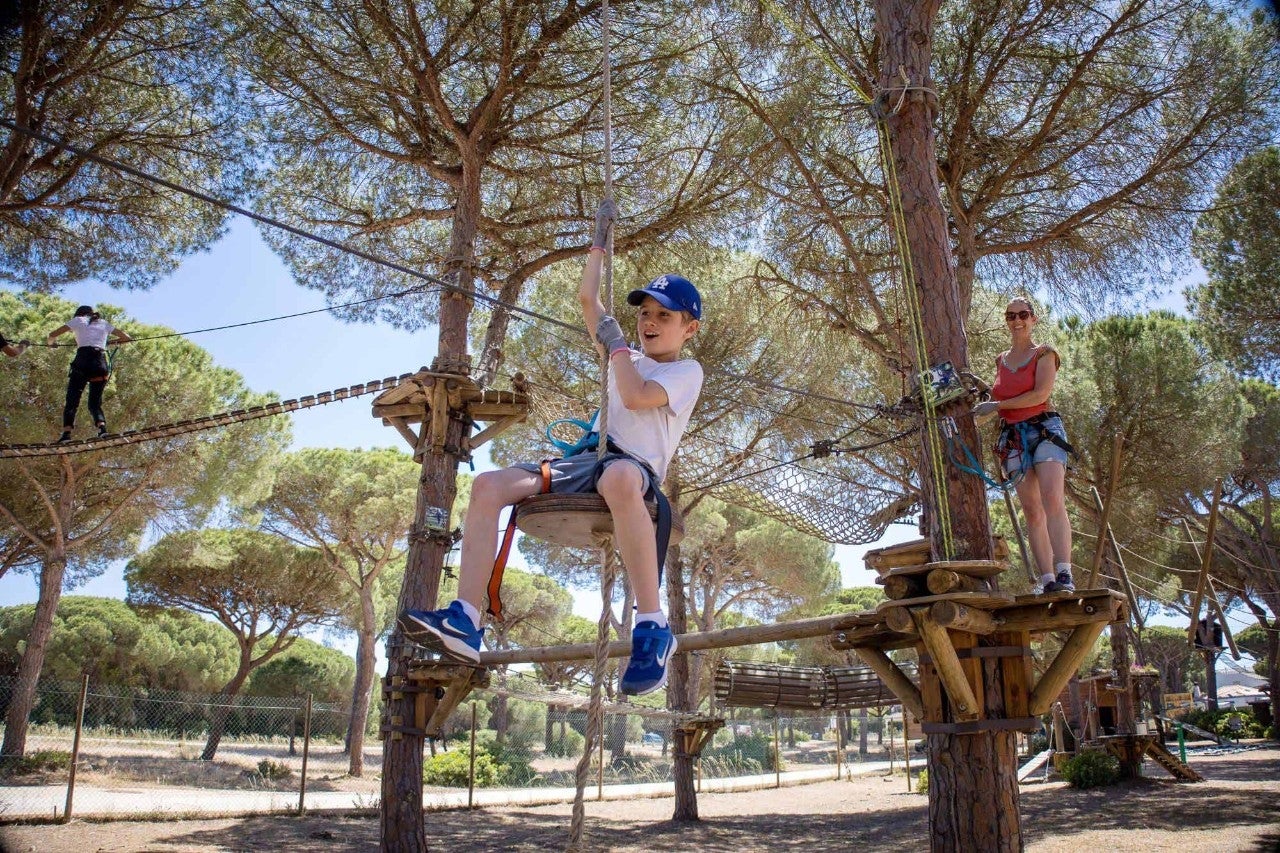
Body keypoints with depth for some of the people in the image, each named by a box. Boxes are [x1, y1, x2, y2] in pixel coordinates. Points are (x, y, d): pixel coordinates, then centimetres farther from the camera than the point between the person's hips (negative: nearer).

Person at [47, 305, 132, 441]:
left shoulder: (78, 320, 17)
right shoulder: (104, 323, 25)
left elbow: (52, 335, 14)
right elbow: (127, 338, 27)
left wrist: (50, 342, 36)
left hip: (83, 360, -3)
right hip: (101, 364, 3)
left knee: (71, 401, -2)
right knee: (95, 403, 7)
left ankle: (66, 433, -19)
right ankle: (102, 427, -20)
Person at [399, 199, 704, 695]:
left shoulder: (687, 371, 7)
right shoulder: (629, 358, 28)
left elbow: (635, 396, -12)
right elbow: (587, 299, 30)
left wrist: (615, 342, 2)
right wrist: (601, 238, 31)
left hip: (637, 469, -7)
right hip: (585, 464, 7)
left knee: (618, 477, -46)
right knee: (488, 485, -16)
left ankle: (652, 626, -40)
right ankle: (465, 621, -25)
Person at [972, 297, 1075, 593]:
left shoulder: (1044, 354, 5)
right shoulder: (1001, 360, 20)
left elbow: (1041, 394, -9)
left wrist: (996, 405, -7)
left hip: (1044, 428, -4)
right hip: (1013, 438, 4)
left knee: (1053, 500, -21)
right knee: (1032, 511, -4)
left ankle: (1064, 575, -29)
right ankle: (1048, 582, -7)